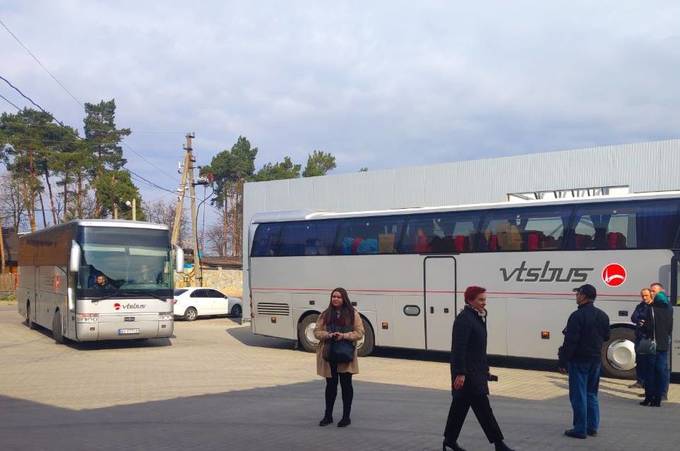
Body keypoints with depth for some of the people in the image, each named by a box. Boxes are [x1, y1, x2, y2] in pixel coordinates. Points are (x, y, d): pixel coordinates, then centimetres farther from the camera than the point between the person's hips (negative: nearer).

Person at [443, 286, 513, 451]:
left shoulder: (479, 317, 14)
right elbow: (459, 348, -22)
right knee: (482, 406, -5)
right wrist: (460, 373, -25)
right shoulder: (464, 319, -16)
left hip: (476, 371, 10)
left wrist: (485, 369, 22)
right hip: (466, 372, -10)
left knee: (460, 406, 14)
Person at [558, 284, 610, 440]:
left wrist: (563, 362, -14)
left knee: (578, 395, -1)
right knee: (591, 394, 17)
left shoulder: (577, 316, -17)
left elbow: (570, 342, -20)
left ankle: (580, 429, 2)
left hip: (579, 360, -7)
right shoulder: (603, 316, 7)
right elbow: (605, 337, 16)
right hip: (596, 360, 7)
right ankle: (592, 427, 20)